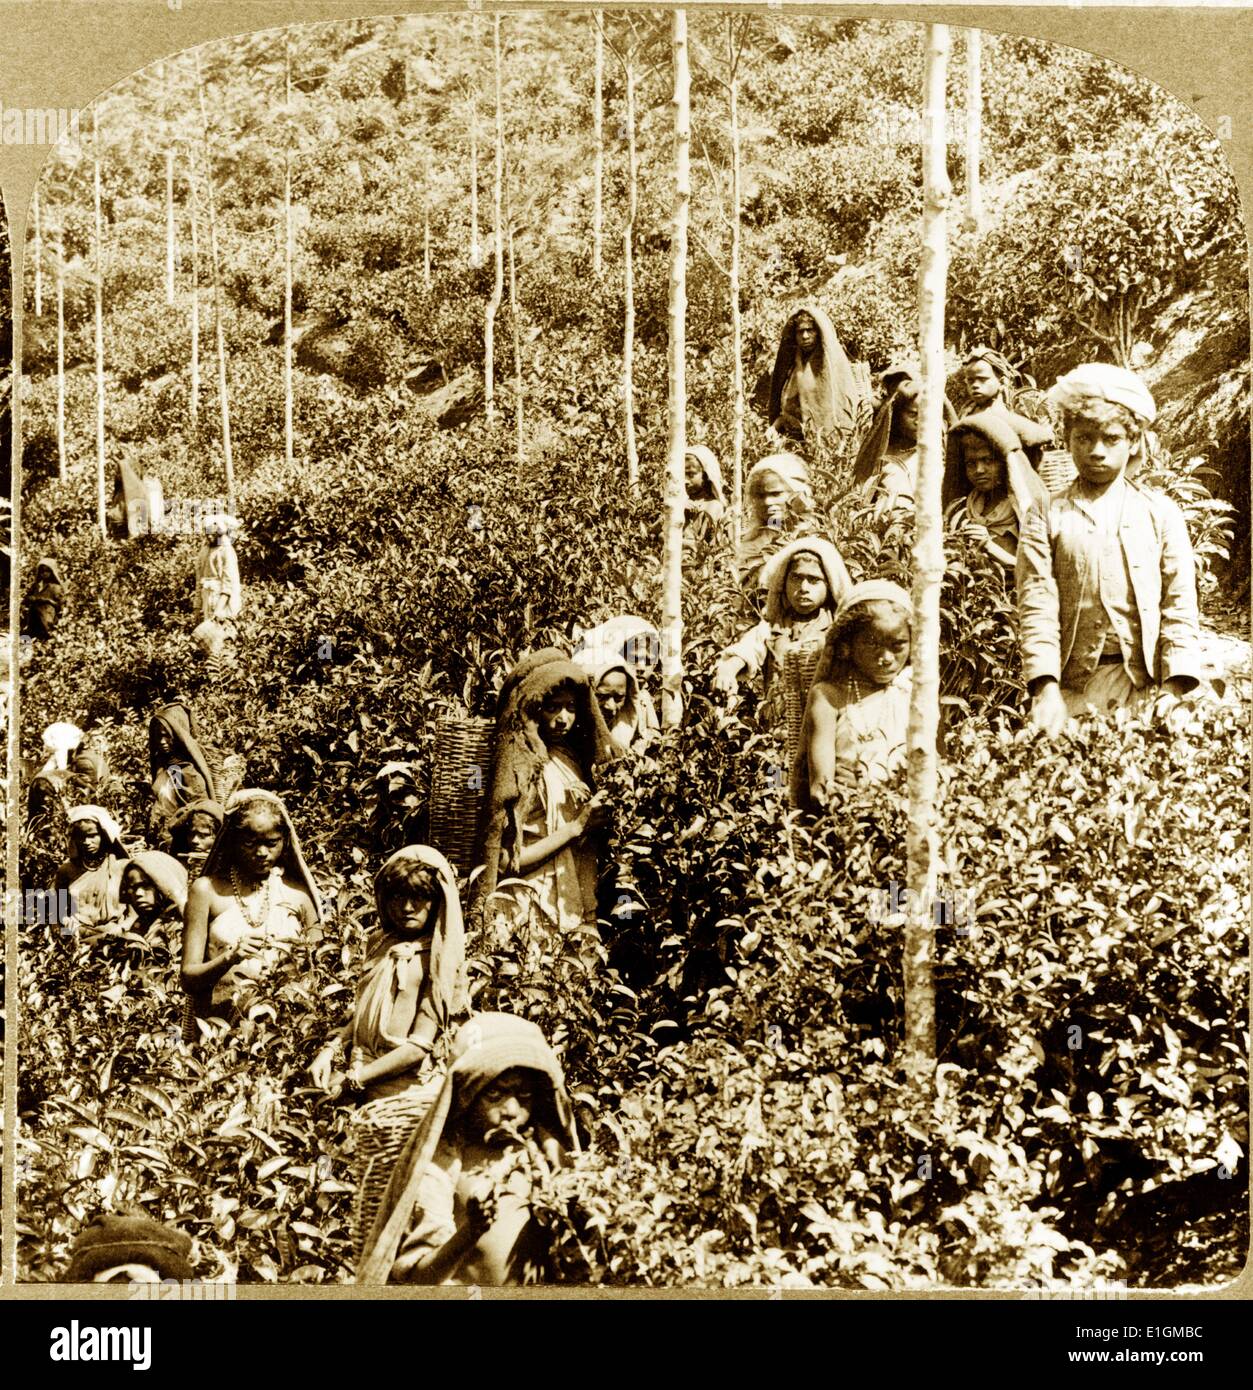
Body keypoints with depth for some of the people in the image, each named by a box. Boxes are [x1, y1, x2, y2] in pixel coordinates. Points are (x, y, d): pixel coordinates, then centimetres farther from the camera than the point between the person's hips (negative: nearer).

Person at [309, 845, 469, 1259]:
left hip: (406, 1098, -7)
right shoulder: (383, 945, 10)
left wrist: (353, 1079, -14)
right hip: (376, 1100, 7)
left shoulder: (435, 960, -10)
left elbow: (420, 1045, -15)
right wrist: (333, 1048, 0)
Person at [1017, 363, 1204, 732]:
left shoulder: (1161, 513, 9)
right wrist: (1046, 689, -17)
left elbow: (1179, 606, 4)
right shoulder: (1047, 515, 7)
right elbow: (1036, 604, -4)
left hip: (1147, 685, 1)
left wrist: (1175, 690, -9)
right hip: (1071, 686, -1)